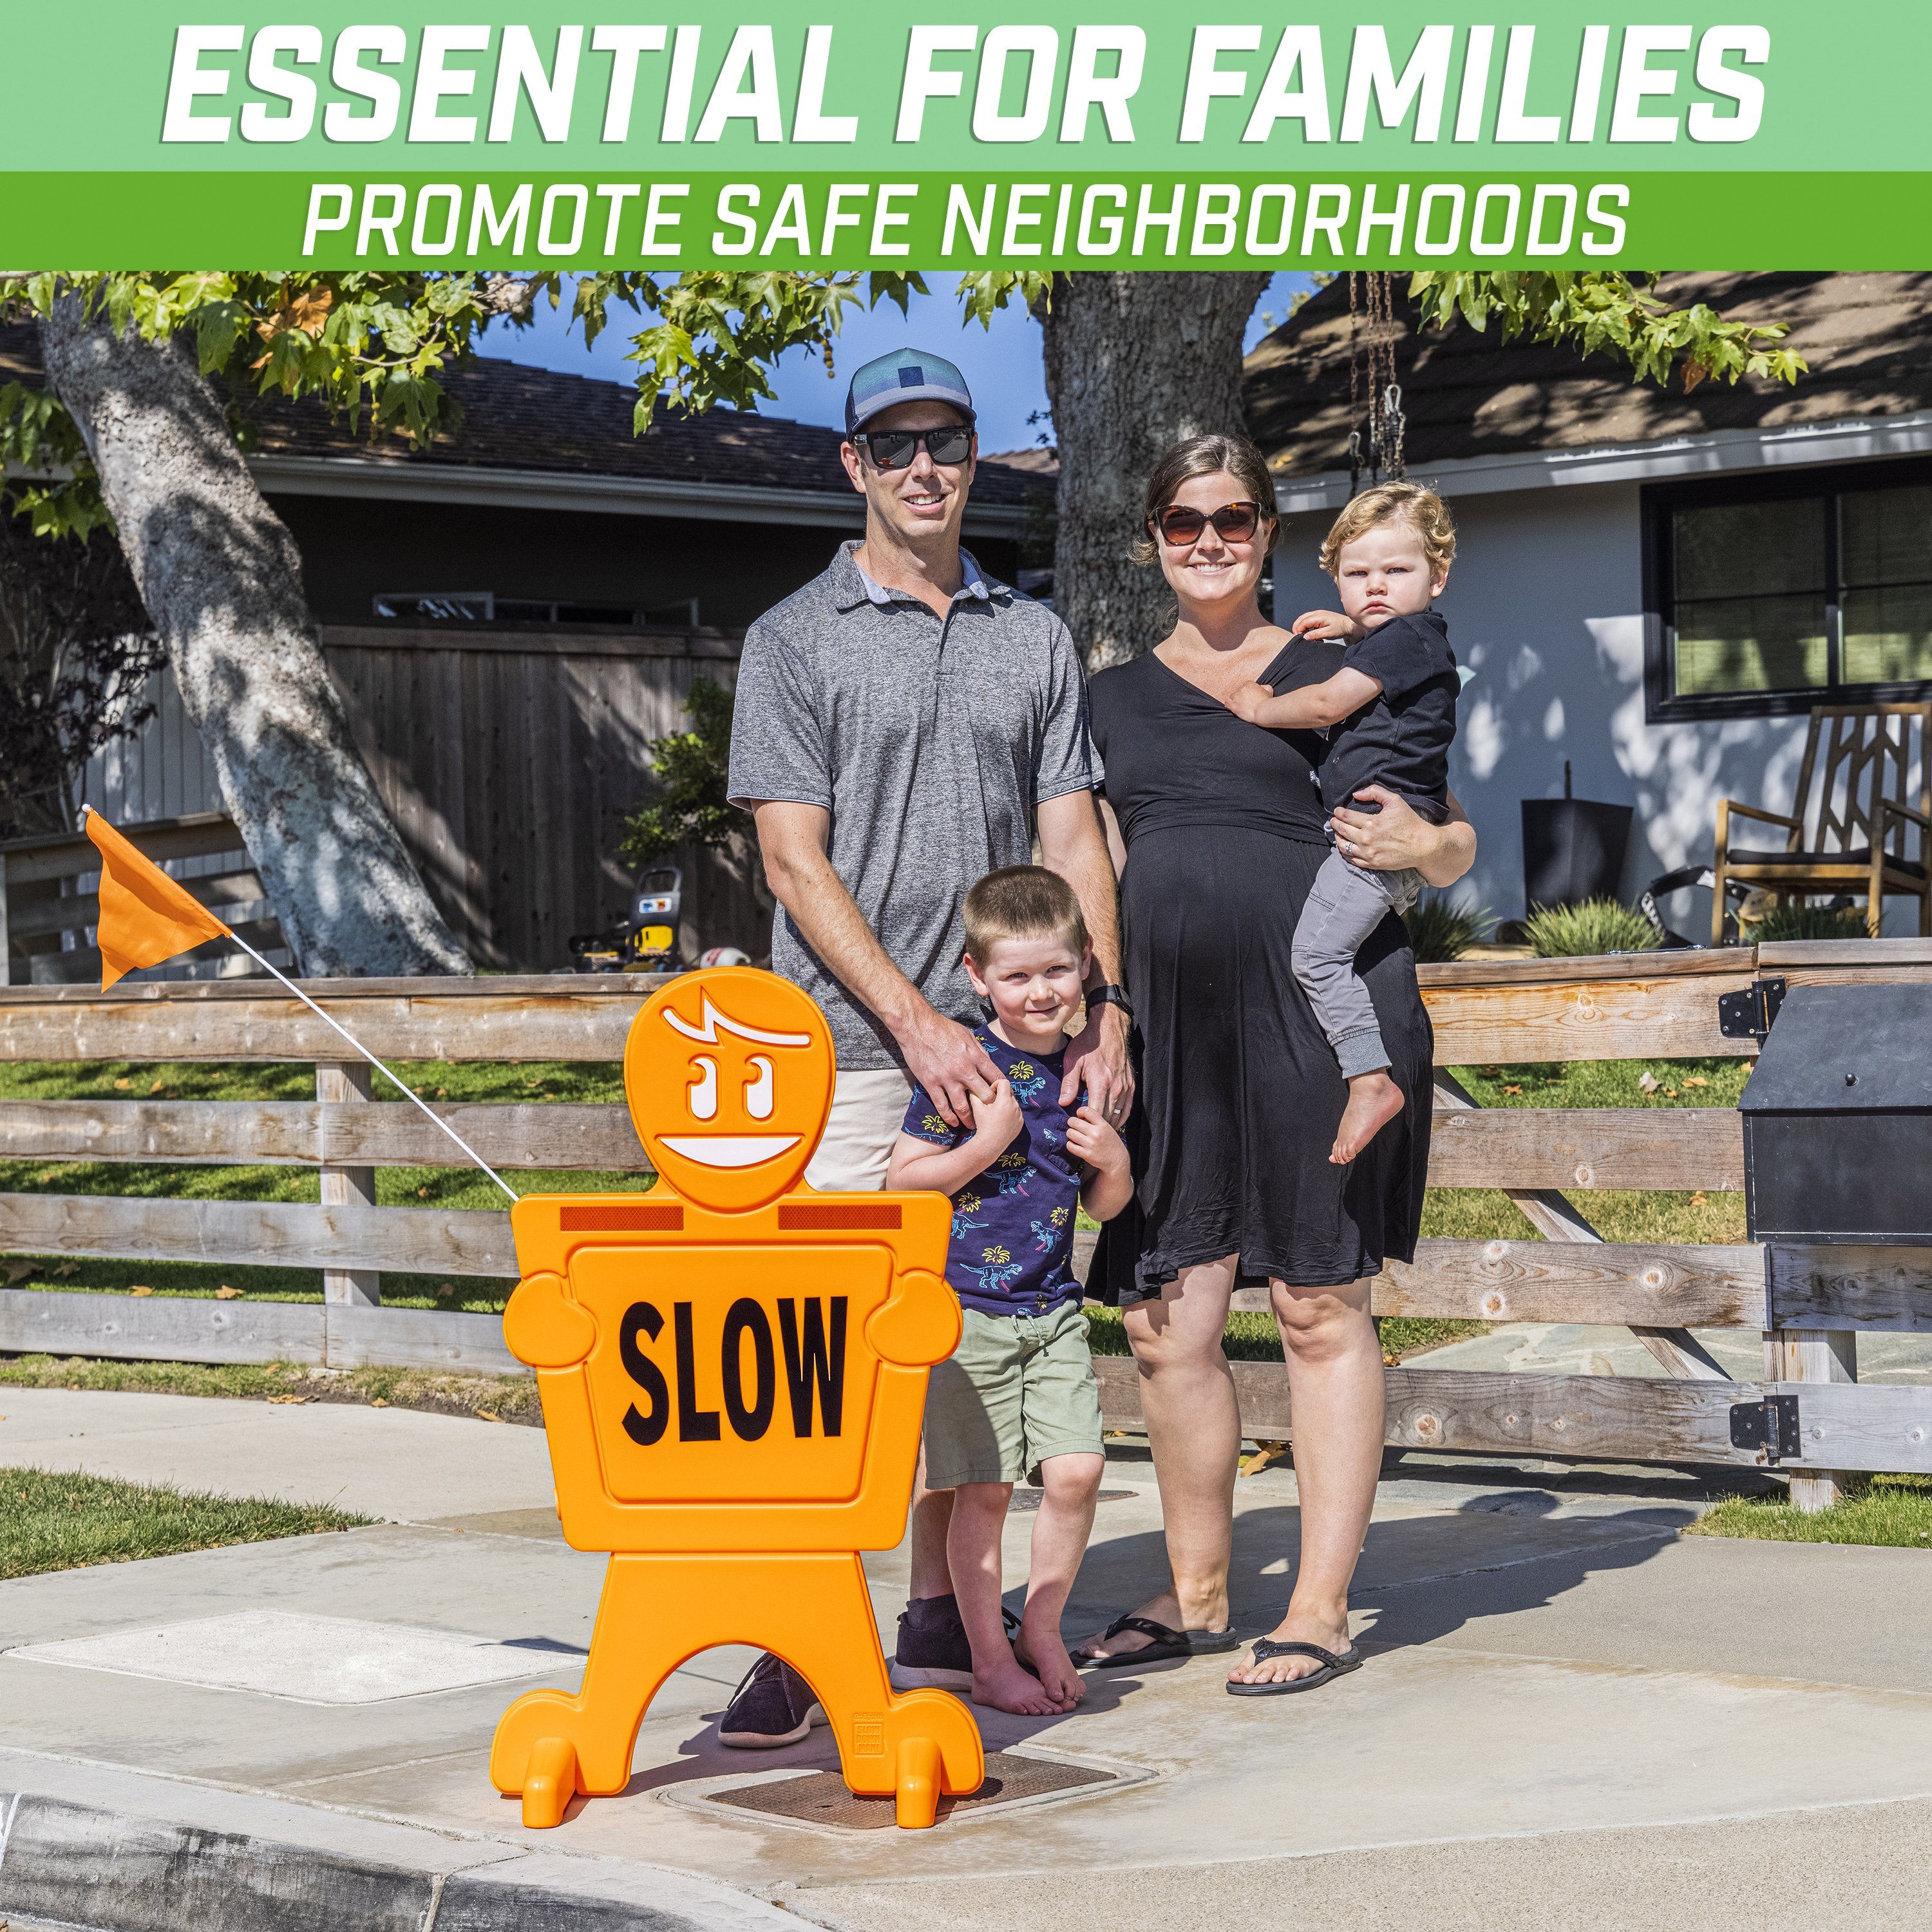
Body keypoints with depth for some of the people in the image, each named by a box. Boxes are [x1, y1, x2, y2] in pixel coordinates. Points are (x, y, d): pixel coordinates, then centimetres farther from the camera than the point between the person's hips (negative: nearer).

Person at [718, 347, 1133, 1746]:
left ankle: (943, 1615, 17)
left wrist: (1105, 1009, -3)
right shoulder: (794, 641, 1)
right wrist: (916, 1020, -14)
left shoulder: (1035, 640, 13)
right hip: (851, 1050, -4)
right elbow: (797, 860, -6)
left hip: (999, 1043, 4)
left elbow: (1072, 838, 11)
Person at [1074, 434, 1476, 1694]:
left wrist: (1423, 846, -11)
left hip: (1319, 1009, -4)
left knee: (1320, 1307, -1)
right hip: (1172, 1024, 4)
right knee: (1166, 1325, 3)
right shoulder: (1114, 698, 19)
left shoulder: (1333, 676, 9)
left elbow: (1456, 845, 12)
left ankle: (1323, 1611, 6)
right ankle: (1197, 1594, 19)